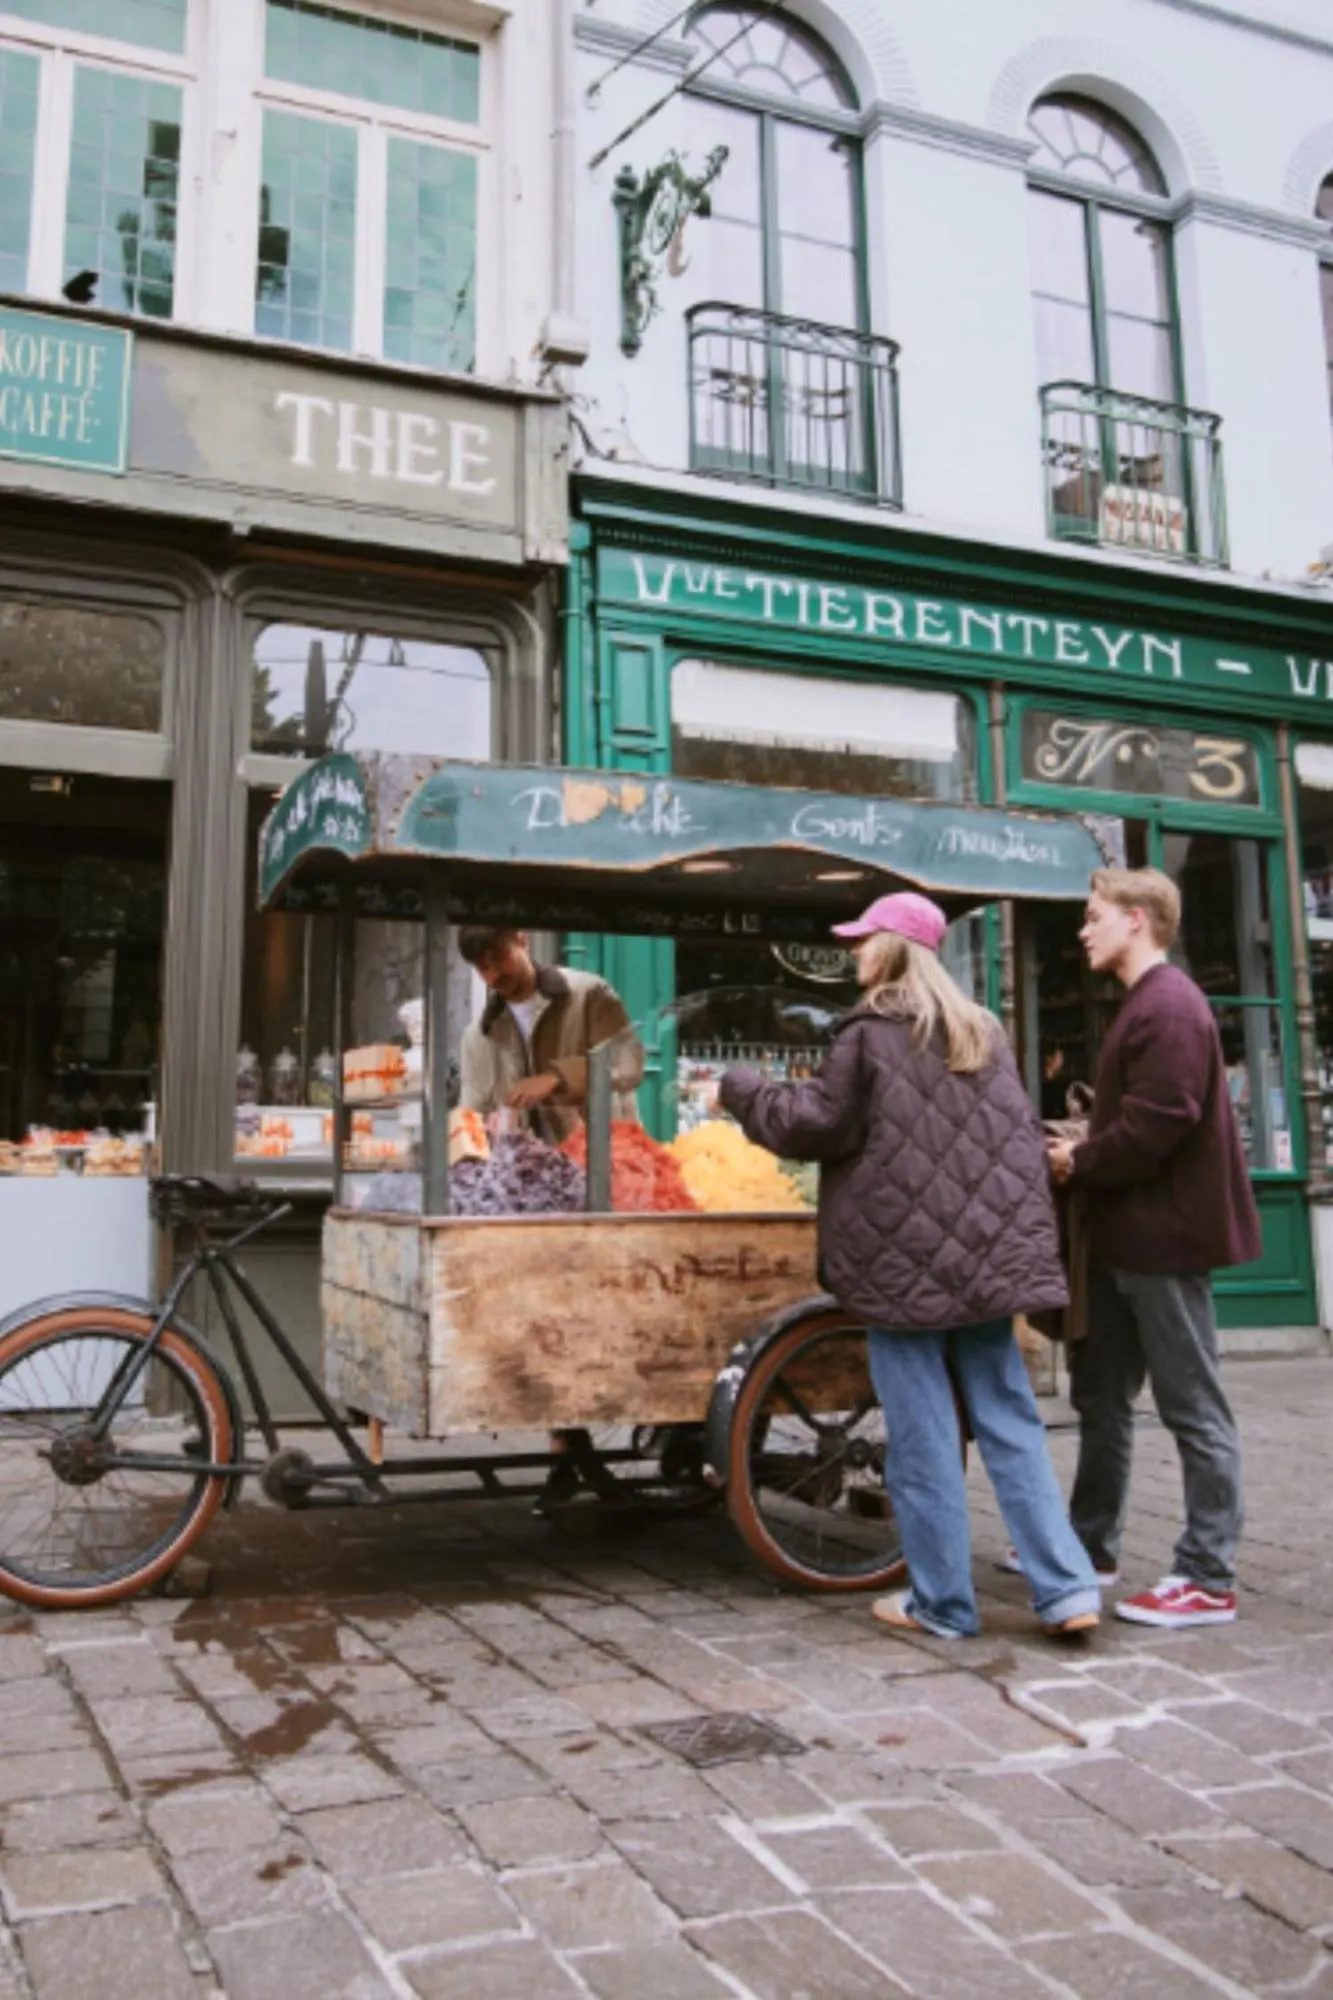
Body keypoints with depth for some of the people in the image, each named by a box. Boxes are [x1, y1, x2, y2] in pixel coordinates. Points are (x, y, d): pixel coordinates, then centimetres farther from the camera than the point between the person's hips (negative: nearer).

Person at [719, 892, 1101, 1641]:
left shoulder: (870, 1034, -7)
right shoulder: (984, 1031, 13)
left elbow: (818, 1125, -6)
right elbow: (1022, 1138, 17)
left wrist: (742, 1089, 8)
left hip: (904, 1257, -6)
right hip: (989, 1253, 6)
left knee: (923, 1434, 3)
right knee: (1010, 1420, 11)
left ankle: (942, 1601, 11)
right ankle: (1068, 1586, 7)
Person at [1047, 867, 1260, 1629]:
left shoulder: (1170, 1006, -17)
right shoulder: (1145, 1005, 17)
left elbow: (1156, 1126, -24)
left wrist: (1079, 1163, -11)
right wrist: (1081, 1154, 4)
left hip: (1164, 1236, -11)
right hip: (1127, 1236, 11)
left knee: (1194, 1408, -1)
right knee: (1101, 1393, 17)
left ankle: (1209, 1579, 8)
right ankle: (1092, 1541, 30)